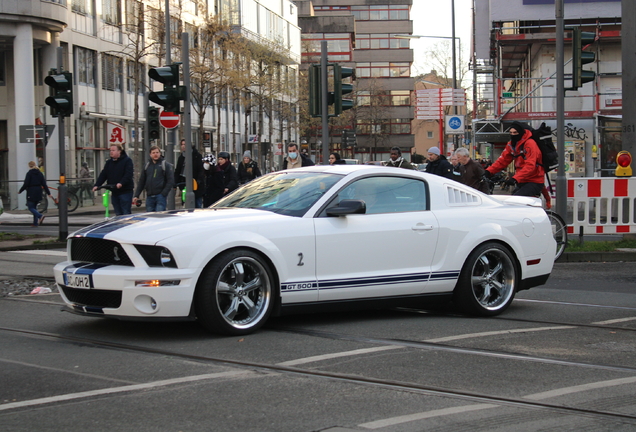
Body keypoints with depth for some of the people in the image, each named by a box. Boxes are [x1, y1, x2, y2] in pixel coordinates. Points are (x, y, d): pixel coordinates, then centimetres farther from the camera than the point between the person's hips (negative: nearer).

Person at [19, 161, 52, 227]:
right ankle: (35, 223, 12)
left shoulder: (29, 173, -9)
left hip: (31, 193, -6)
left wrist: (20, 191, 0)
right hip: (38, 193, 6)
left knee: (30, 207, 0)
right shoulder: (40, 173, 8)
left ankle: (40, 216, -25)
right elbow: (44, 184, 5)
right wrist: (48, 192, 6)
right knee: (34, 207, 15)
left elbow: (26, 184, -12)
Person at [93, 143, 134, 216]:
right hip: (114, 192, 6)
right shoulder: (109, 162, 15)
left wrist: (121, 183, -32)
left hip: (125, 191, -6)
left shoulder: (127, 160, -5)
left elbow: (129, 174, -17)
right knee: (118, 213, 8)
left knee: (126, 213, -8)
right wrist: (97, 185, -7)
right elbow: (103, 175, 8)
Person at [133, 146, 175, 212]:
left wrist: (164, 193, -14)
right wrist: (136, 195, 9)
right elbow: (141, 181, 18)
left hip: (161, 196, -5)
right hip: (149, 197, 5)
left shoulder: (166, 165, 2)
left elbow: (170, 181, -3)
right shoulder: (147, 166, 16)